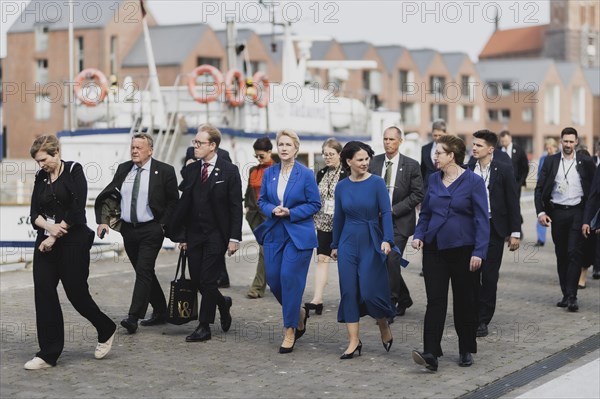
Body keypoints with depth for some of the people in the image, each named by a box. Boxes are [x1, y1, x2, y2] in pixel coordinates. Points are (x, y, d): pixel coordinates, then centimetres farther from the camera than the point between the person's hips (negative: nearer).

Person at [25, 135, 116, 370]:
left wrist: (54, 236, -13)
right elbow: (34, 213, 5)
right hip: (46, 242, 6)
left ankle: (106, 331, 26)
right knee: (43, 293, -2)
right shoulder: (41, 178, 12)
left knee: (76, 293, -1)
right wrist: (49, 227, -16)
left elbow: (76, 211, -14)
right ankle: (48, 354, 3)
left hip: (72, 242, -6)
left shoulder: (73, 172, -6)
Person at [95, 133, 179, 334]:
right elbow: (108, 196, 10)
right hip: (128, 229, 6)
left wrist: (163, 225, -8)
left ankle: (133, 317, -17)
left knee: (143, 271, -13)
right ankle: (160, 312, 26)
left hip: (151, 230, -6)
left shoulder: (164, 171, -6)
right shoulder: (123, 169, 8)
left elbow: (173, 201, -2)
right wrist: (103, 220, -2)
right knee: (144, 272, 13)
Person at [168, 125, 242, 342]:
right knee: (196, 280, 6)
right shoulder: (191, 170, 8)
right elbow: (184, 204, 10)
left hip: (216, 235, -5)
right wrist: (181, 234, 7)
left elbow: (236, 207, -6)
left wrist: (234, 238, -12)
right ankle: (222, 303, 33)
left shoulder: (229, 171, -6)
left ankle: (204, 327, 5)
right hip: (194, 234, 5)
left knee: (207, 281, -6)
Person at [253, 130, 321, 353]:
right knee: (273, 280, 4)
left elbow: (315, 204, -4)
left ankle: (290, 332, 2)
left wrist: (291, 212, -15)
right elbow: (262, 200, 12)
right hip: (273, 233, 5)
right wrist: (272, 210, -9)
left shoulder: (306, 174, -6)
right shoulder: (269, 173, 7)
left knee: (290, 279, -8)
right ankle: (299, 314, 31)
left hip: (298, 234, -5)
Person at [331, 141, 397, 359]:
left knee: (370, 291, -6)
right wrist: (335, 245, 19)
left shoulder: (377, 183, -7)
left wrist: (387, 239, -24)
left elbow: (386, 213, -12)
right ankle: (353, 340, 6)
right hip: (348, 244, 3)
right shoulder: (342, 187, 4)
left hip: (371, 243, -3)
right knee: (349, 291, 0)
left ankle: (385, 328, 21)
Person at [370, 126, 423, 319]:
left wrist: (393, 210, -13)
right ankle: (403, 299, 29)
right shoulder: (374, 162, 5)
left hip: (399, 222, -4)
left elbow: (418, 194, -7)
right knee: (382, 262, 9)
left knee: (391, 261, -14)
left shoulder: (411, 165, -5)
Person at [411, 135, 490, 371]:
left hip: (462, 250, -3)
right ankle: (431, 354, -13)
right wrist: (419, 235, -1)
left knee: (464, 301, 8)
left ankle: (466, 351, 23)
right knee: (435, 301, -6)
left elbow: (482, 219, -10)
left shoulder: (473, 182, -7)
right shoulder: (434, 179, 7)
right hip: (435, 248, 3)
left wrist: (479, 252, -16)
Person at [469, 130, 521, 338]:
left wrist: (515, 233, -5)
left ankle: (483, 320, 7)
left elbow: (513, 202, -2)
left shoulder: (503, 170, -3)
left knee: (490, 276, 1)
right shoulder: (468, 171, 5)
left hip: (494, 229, -3)